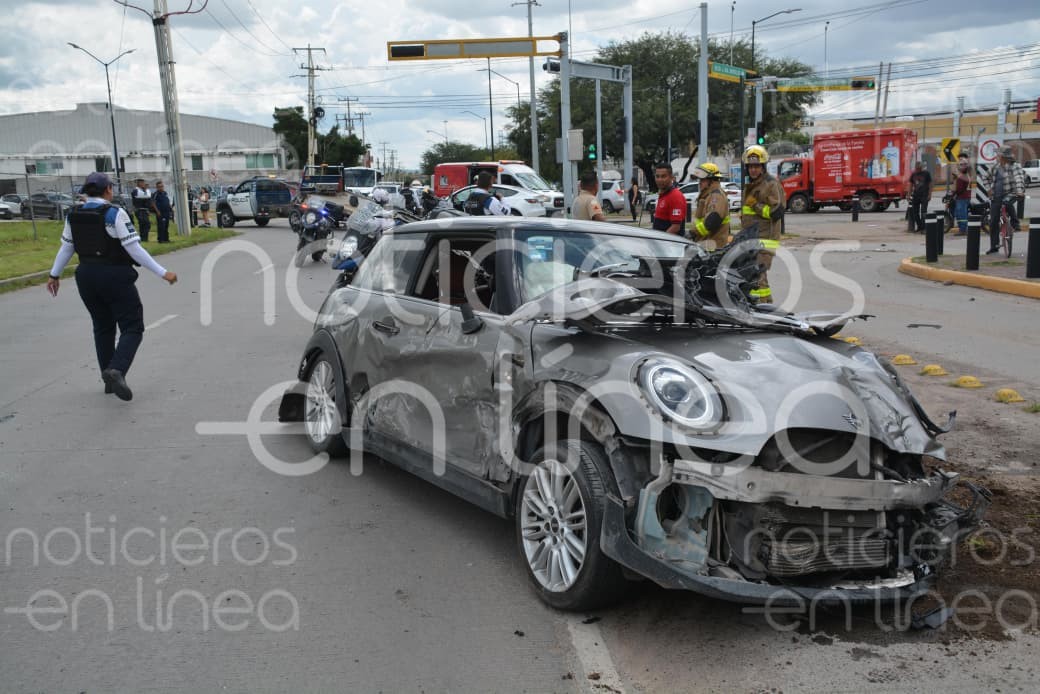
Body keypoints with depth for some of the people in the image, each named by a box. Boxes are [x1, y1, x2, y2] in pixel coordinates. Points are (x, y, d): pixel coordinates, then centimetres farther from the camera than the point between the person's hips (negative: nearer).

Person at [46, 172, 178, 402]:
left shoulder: (74, 214, 4)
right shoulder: (115, 214, -14)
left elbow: (66, 248, 10)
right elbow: (134, 249, -17)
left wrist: (54, 274, 23)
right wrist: (162, 272, -14)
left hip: (86, 276, 6)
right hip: (115, 277, -6)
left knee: (103, 327, 20)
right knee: (132, 328, 0)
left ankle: (109, 380, 23)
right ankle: (116, 370, -24)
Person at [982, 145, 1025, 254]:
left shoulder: (1015, 166, -7)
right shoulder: (996, 168, 11)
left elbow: (1019, 178, -23)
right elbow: (985, 179, 25)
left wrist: (1020, 191, -39)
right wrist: (989, 189, 9)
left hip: (1010, 194, -5)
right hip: (996, 197, 5)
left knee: (1007, 202, -41)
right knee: (993, 222, 2)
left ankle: (1015, 223, -16)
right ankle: (994, 246, 12)